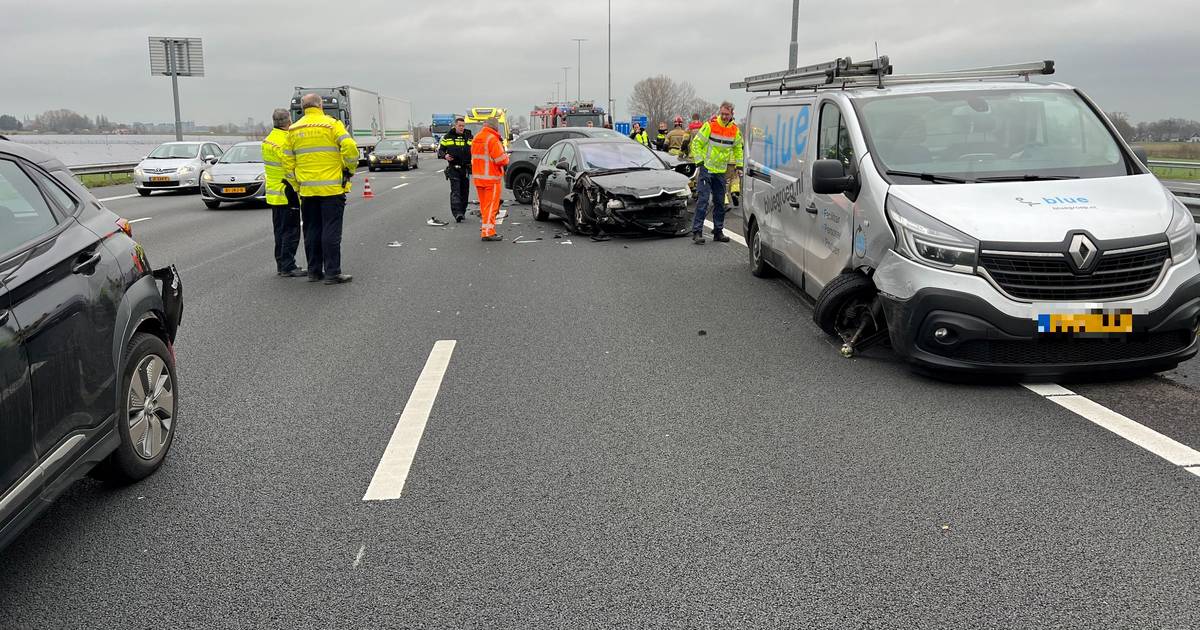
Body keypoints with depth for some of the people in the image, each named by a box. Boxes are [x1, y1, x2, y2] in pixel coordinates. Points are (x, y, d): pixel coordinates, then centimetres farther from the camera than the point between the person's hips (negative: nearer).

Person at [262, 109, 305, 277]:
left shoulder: (268, 140, 10)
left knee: (280, 231, 16)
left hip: (274, 193, 9)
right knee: (291, 232, -4)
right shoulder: (285, 142, -20)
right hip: (287, 194, -9)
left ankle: (281, 265, 22)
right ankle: (287, 267, -3)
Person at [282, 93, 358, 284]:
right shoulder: (332, 124, -5)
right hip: (332, 188, -4)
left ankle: (314, 271, 17)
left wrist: (298, 185, 16)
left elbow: (287, 162, 9)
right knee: (331, 231, -2)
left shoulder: (294, 130, 9)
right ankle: (332, 273, -3)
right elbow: (350, 148, -16)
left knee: (312, 231, 12)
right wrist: (350, 169, 1)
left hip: (307, 189, 4)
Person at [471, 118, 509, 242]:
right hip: (491, 178, -8)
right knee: (491, 206, -6)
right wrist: (506, 156, 2)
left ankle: (484, 228, 24)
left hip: (478, 177, 8)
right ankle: (487, 232, -9)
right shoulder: (493, 139, -15)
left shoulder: (475, 138, 12)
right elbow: (501, 159, -19)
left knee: (484, 205, 17)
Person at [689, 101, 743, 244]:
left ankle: (718, 231, 18)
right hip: (706, 168, -5)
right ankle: (697, 232, -11)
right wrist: (699, 162, -12)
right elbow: (696, 143, -6)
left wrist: (739, 166, 10)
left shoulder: (735, 130, 3)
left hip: (721, 171, 5)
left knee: (720, 202, 9)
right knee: (703, 199, -11)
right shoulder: (710, 125, -11)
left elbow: (738, 148, 19)